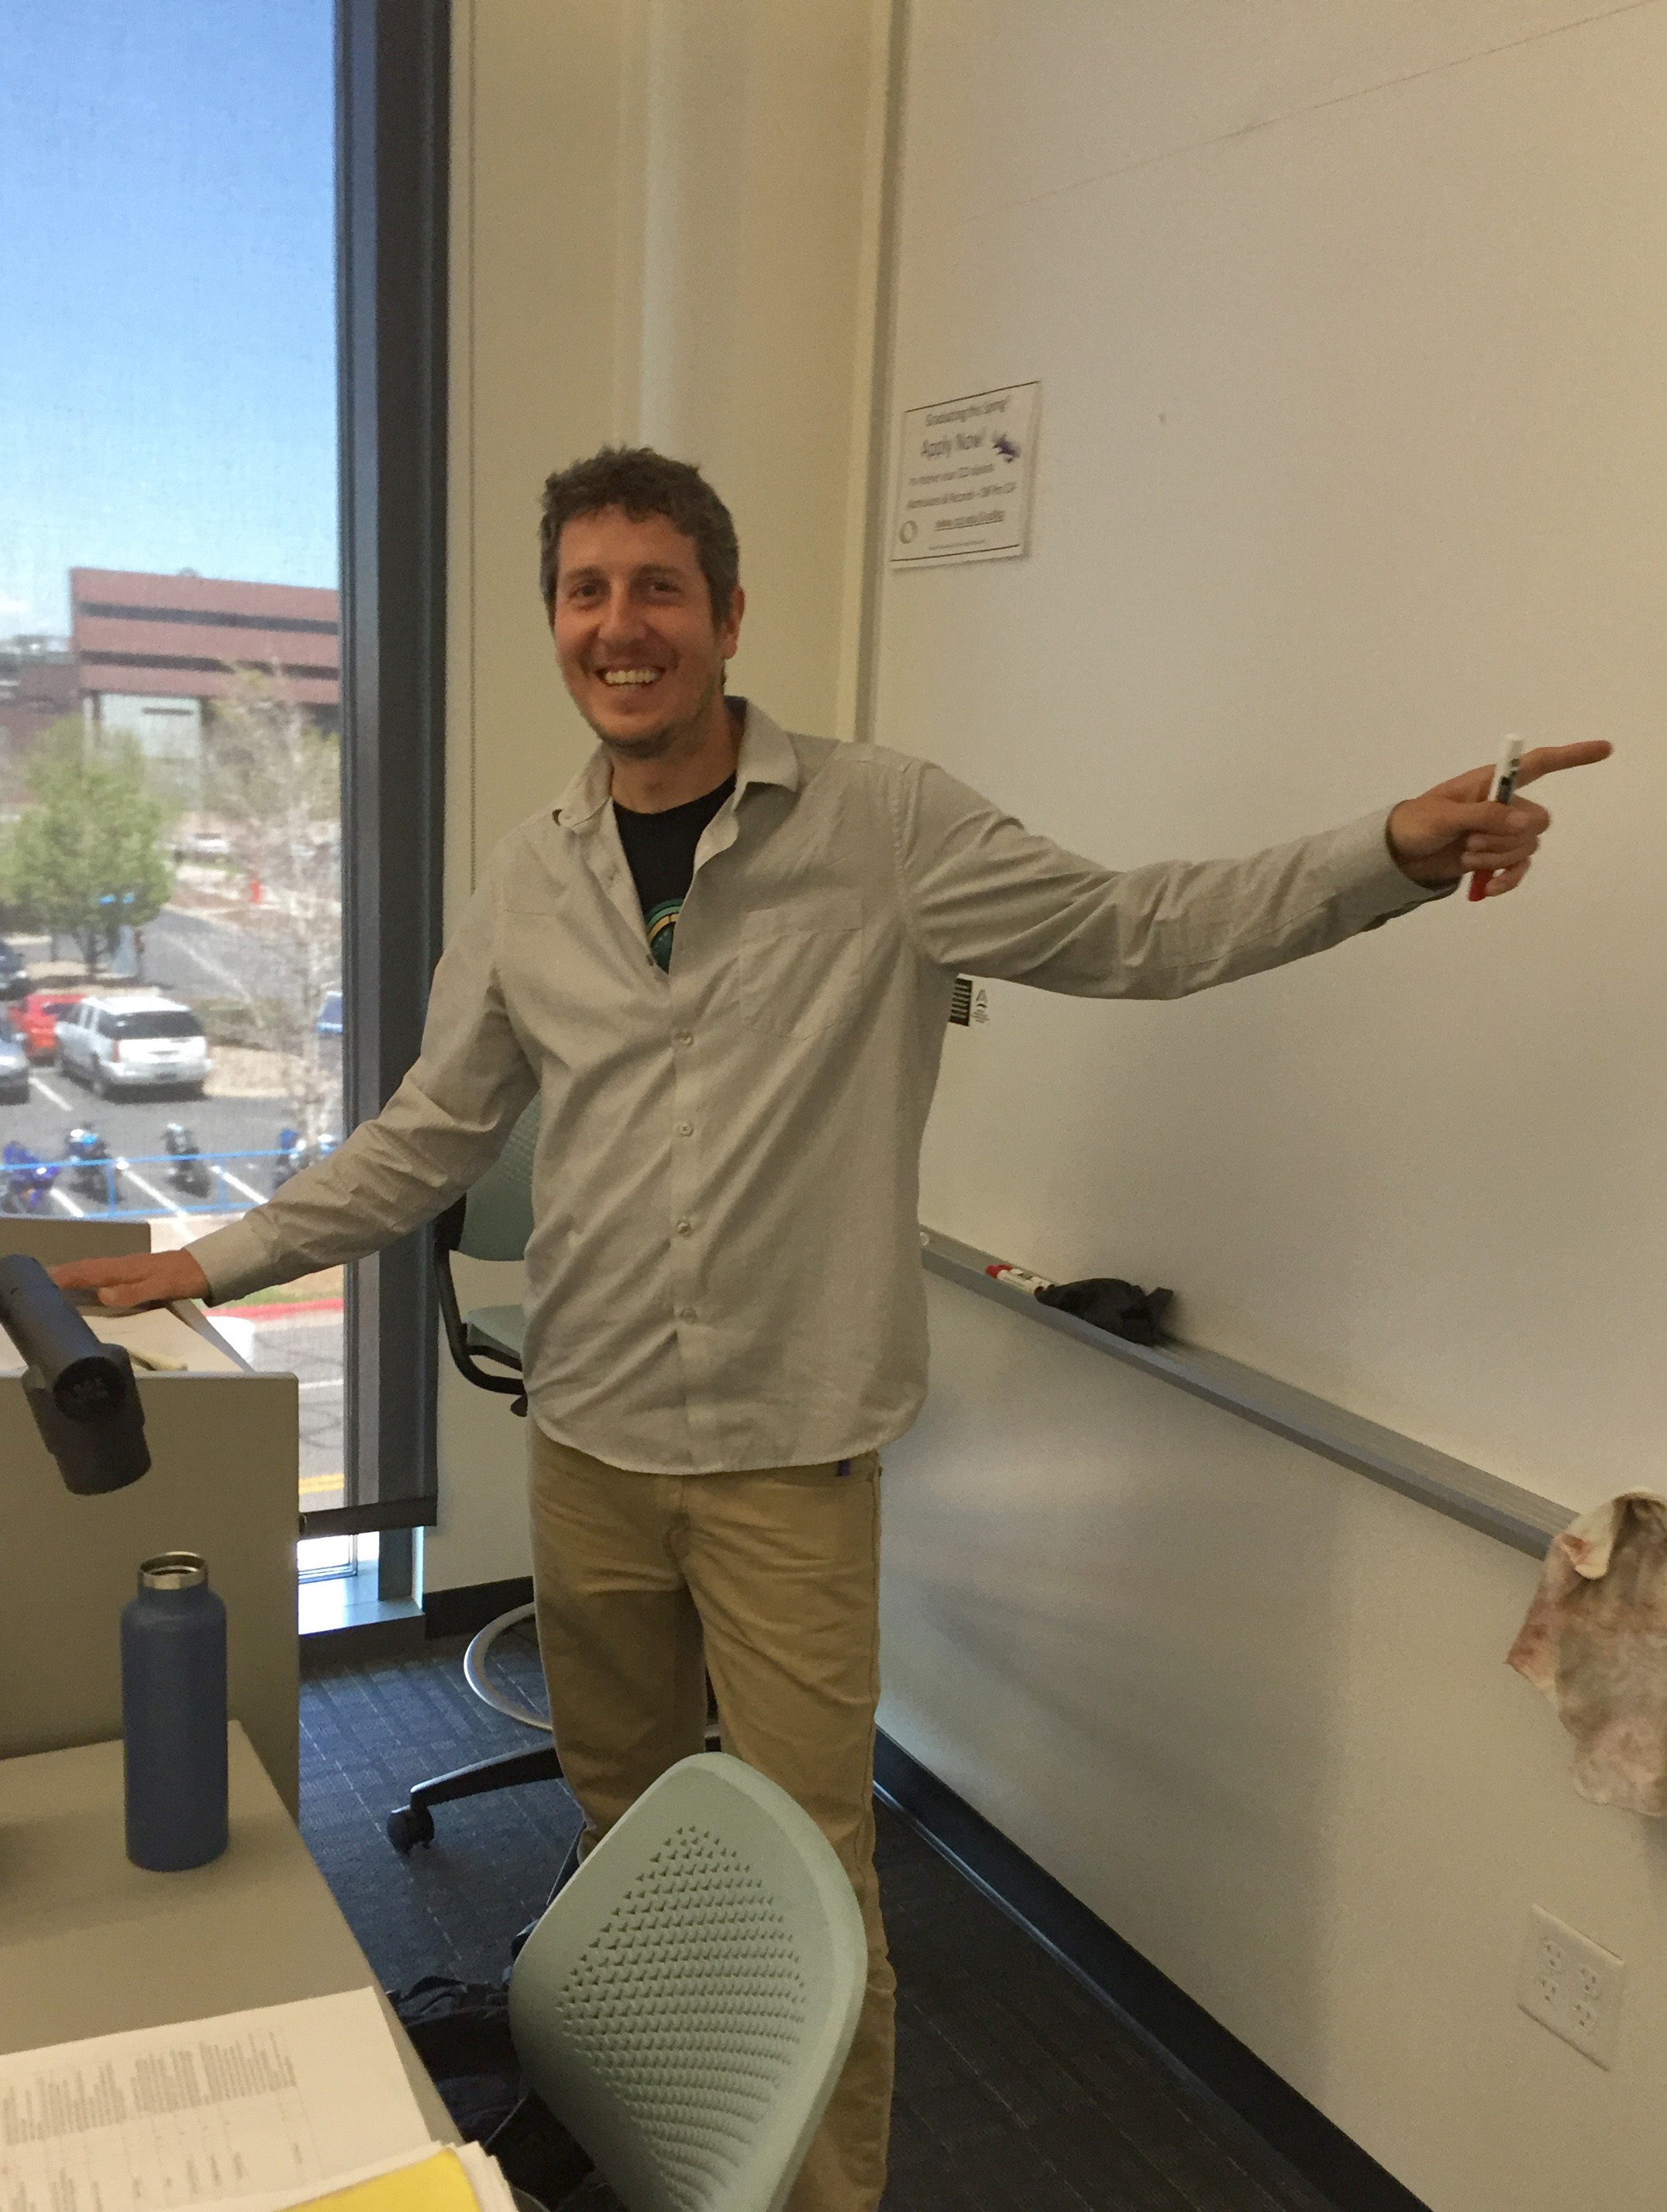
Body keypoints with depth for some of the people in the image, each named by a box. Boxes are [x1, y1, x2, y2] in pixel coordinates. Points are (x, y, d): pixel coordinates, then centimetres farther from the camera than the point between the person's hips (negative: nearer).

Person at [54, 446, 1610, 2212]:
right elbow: (429, 1138, 10)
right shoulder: (529, 880, 4)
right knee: (624, 1828, 21)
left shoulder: (884, 831, -9)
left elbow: (1136, 933, -7)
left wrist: (1398, 849, -19)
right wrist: (212, 1263, 8)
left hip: (789, 1455, -4)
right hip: (588, 1443, 4)